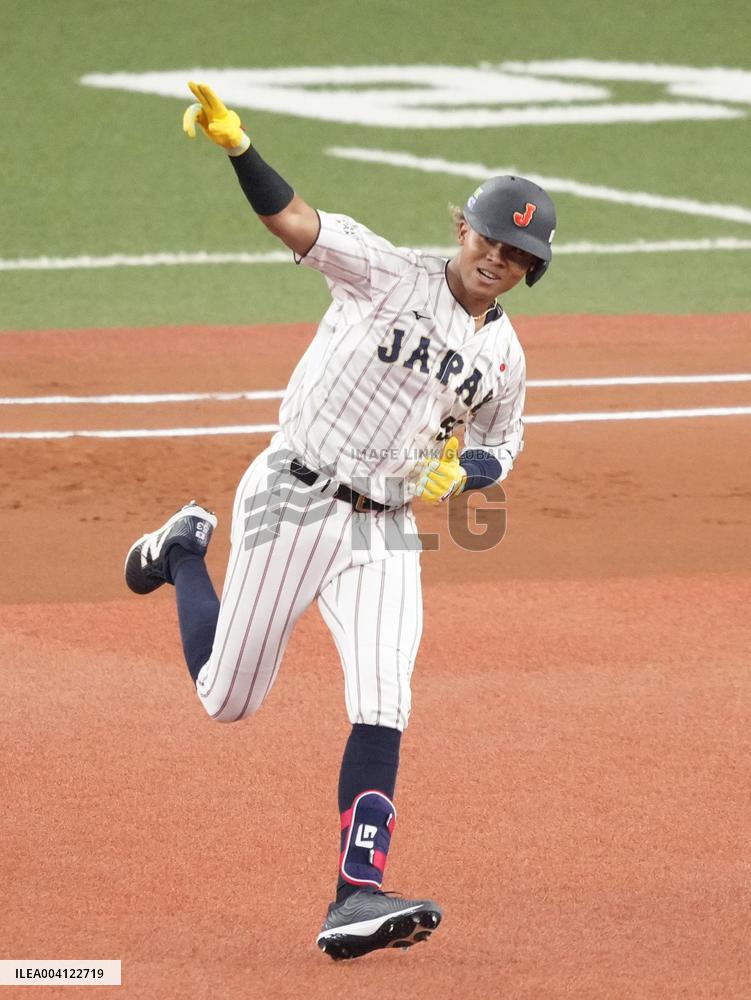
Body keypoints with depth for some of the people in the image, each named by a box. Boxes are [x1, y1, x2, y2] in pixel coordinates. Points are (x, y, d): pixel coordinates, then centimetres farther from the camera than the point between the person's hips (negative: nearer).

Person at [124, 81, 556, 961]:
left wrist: (460, 473, -2)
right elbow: (293, 219, -21)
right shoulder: (390, 277, -9)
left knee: (383, 708, -12)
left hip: (386, 532, 4)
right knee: (227, 698, 7)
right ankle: (186, 551, 37)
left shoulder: (503, 357, 6)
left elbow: (500, 444, 22)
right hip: (294, 501, -4)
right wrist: (237, 145, -39)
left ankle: (356, 899, -15)